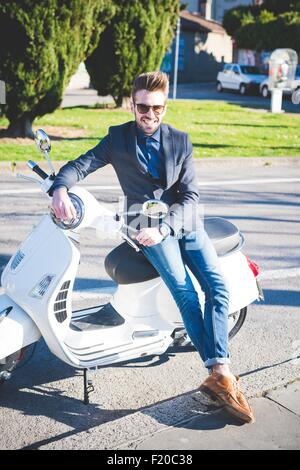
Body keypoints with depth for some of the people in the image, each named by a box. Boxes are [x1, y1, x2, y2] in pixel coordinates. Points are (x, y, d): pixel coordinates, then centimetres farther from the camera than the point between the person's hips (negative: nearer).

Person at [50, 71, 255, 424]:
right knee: (184, 291, -21)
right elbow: (82, 164, -2)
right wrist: (61, 187, -25)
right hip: (147, 224, -3)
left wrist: (163, 228, -16)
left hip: (184, 223, 3)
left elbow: (190, 194, 0)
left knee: (218, 286, -16)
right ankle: (219, 372, -19)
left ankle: (218, 373, -18)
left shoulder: (180, 141, 7)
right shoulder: (118, 137, 5)